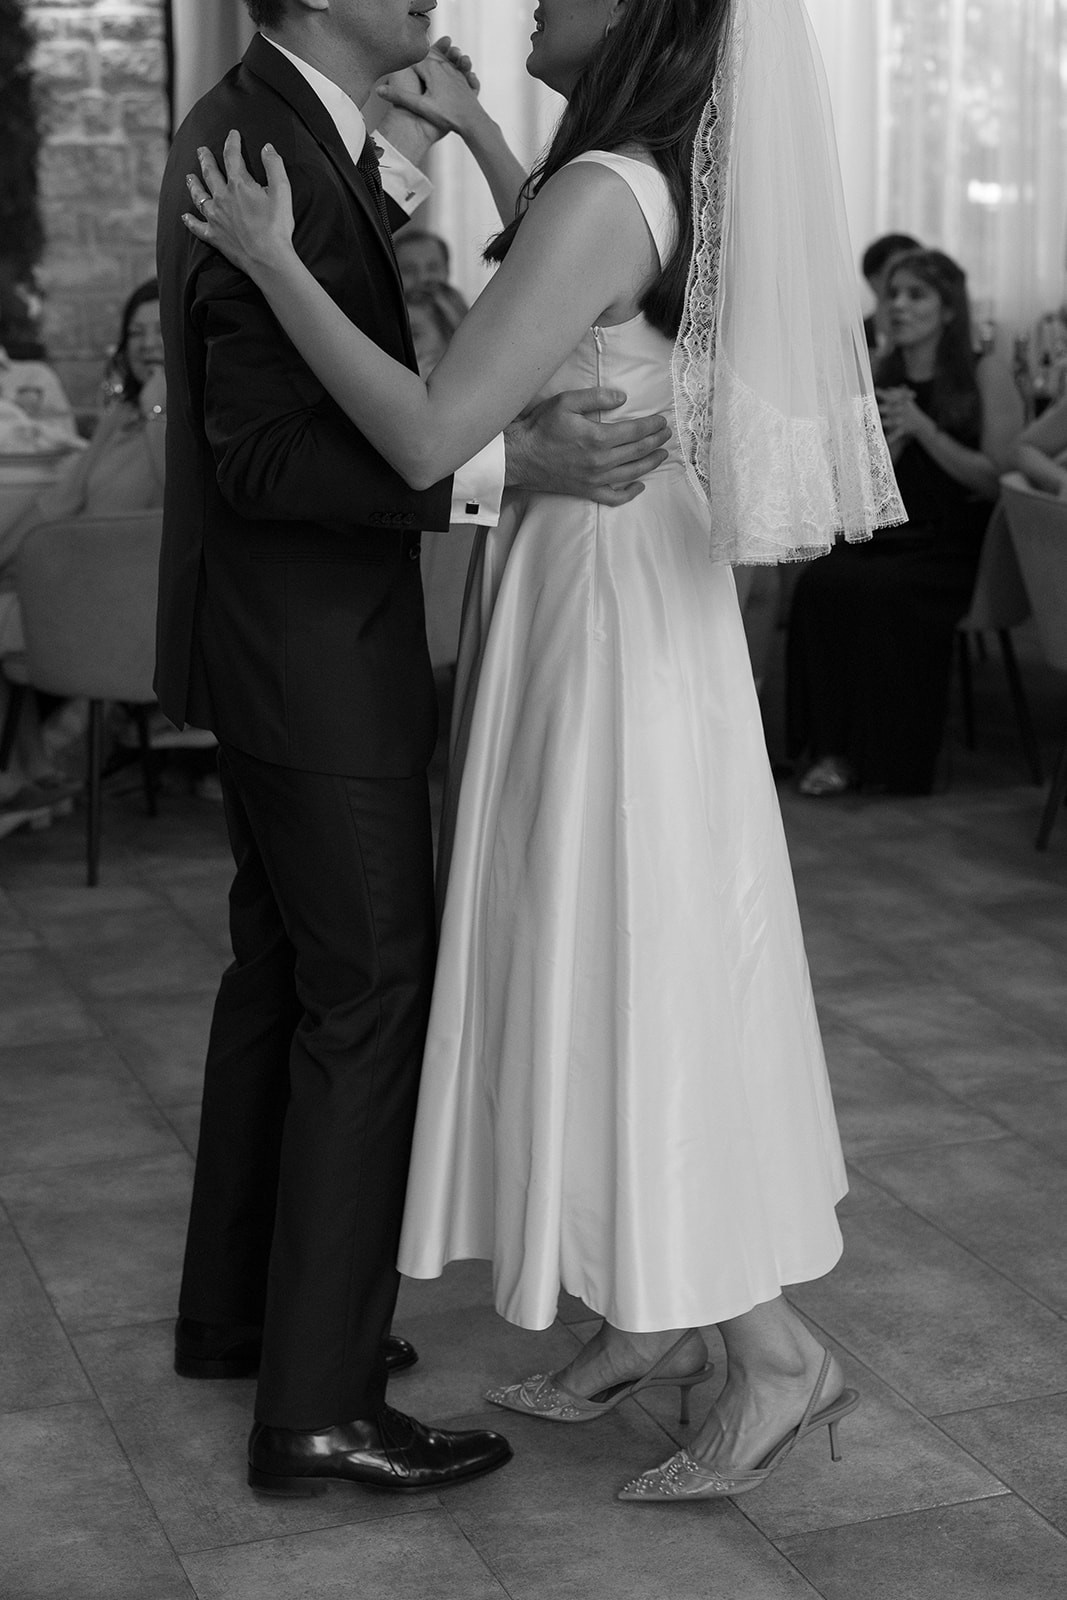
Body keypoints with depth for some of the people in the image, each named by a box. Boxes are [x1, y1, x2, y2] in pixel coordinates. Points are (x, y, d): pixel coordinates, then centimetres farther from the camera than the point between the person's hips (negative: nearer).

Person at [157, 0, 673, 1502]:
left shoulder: (255, 127, 10)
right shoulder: (272, 156, -22)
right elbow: (265, 454, -27)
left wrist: (407, 150, 12)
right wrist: (508, 462, -32)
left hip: (278, 644, 11)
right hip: (316, 656, -11)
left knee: (281, 968, 18)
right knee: (371, 994, -5)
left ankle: (237, 1307, 32)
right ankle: (321, 1402, 3)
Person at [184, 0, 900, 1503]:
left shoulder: (600, 192, -21)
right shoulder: (662, 183, 6)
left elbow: (430, 437, -26)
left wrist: (274, 260, -19)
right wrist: (486, 146, 28)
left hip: (599, 629, -9)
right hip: (621, 611, 9)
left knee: (623, 978, 0)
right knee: (617, 974, 16)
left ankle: (776, 1351, 8)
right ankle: (655, 1313, 27)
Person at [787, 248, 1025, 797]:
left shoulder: (986, 374, -1)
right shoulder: (879, 376, 12)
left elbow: (998, 478, -7)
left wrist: (923, 428, -15)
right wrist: (890, 438, -9)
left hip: (960, 548, -4)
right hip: (891, 537, 4)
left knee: (877, 590, -32)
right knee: (818, 583, -27)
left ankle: (891, 755, -17)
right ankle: (834, 747, -19)